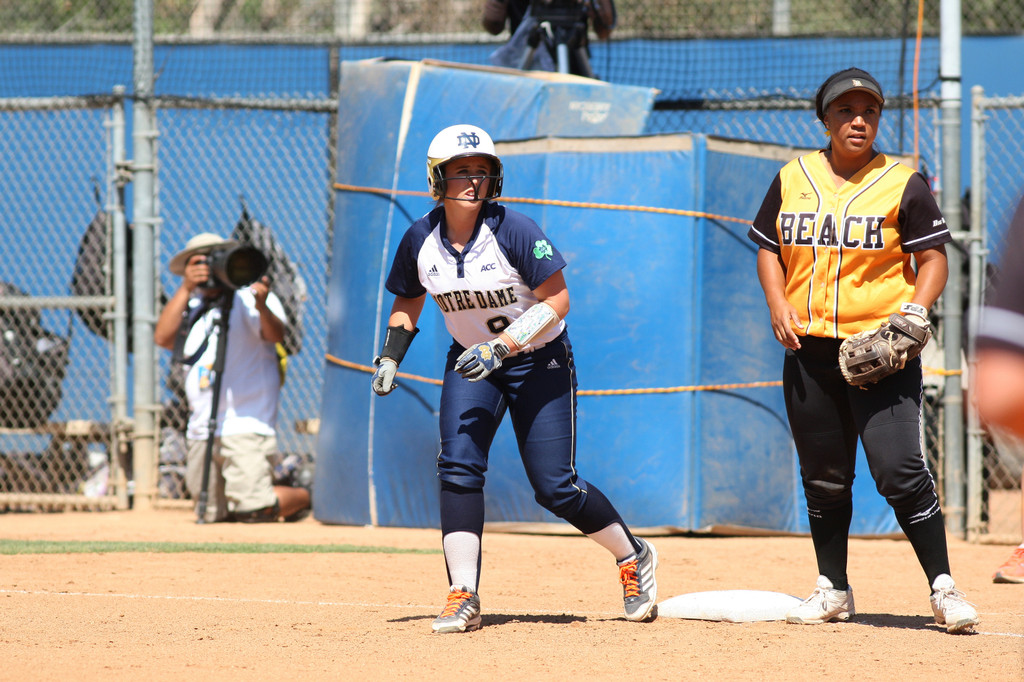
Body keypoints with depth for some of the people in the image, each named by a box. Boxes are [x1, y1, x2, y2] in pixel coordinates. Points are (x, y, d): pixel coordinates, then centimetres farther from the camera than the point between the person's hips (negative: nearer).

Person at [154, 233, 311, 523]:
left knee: (252, 510, -17)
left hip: (245, 424, -7)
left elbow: (275, 335, -20)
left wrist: (262, 307, -41)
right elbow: (163, 338, -3)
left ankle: (306, 496, 13)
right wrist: (186, 289, -10)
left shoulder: (249, 295, -3)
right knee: (212, 514, 9)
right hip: (201, 431, 7)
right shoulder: (192, 305, 13)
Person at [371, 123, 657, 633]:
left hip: (539, 360, -4)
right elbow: (408, 300, 12)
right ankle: (463, 599, -15)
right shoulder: (420, 240, -7)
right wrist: (390, 357, -2)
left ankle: (633, 557, 20)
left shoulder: (513, 231, -22)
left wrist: (500, 347, -30)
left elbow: (557, 300, -22)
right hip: (470, 362, 4)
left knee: (555, 486, -5)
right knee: (458, 465, -17)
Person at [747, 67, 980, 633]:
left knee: (899, 470, -15)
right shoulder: (792, 179, 9)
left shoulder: (903, 184, -1)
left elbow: (933, 258, 0)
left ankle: (944, 590, -9)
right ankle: (832, 590, 23)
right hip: (808, 348, 4)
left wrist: (914, 311, -17)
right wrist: (778, 306, -2)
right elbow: (769, 250, 16)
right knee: (823, 478, 10)